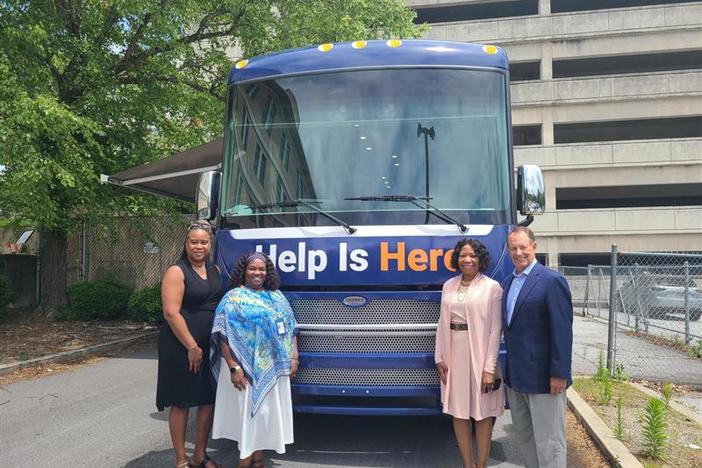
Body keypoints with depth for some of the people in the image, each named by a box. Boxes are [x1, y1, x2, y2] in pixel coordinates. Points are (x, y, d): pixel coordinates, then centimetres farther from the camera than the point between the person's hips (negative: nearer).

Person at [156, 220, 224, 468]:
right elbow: (171, 313, -16)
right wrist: (192, 347, -18)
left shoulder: (215, 270, 11)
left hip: (210, 346, 7)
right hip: (182, 348, -7)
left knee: (209, 401, 12)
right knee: (181, 403, 3)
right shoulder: (177, 272, -9)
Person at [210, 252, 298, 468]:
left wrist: (294, 357, 5)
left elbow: (290, 328, 15)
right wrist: (233, 367, -18)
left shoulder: (277, 297, 13)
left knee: (267, 411, 12)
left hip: (275, 367, 5)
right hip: (247, 368, -5)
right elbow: (223, 335, -11)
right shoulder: (233, 298, -4)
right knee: (248, 410, -1)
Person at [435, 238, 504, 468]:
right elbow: (442, 323, 10)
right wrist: (440, 357, 4)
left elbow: (495, 330, -9)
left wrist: (489, 367, -14)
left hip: (479, 354, -4)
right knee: (458, 412, 10)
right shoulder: (449, 286, 8)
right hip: (453, 354, 5)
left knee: (482, 413, 6)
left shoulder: (492, 287, -6)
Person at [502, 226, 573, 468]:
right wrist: (508, 369, 10)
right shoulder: (508, 282, 11)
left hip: (542, 376, -7)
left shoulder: (552, 281, -13)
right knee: (524, 435, 18)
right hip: (515, 375, 8)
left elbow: (562, 331, -16)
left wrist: (559, 374, -18)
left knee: (548, 442, 3)